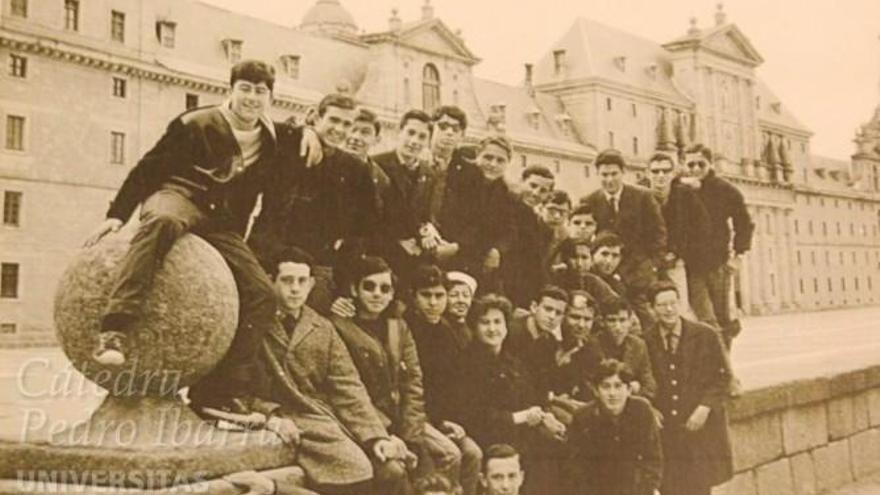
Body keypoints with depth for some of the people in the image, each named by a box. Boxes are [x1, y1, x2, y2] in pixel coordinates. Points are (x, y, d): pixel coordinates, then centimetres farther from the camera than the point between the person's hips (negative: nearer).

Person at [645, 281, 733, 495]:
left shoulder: (706, 335, -1)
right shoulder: (645, 342, 0)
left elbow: (722, 377, 3)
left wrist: (705, 407, -8)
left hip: (701, 428, 0)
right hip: (665, 432, 0)